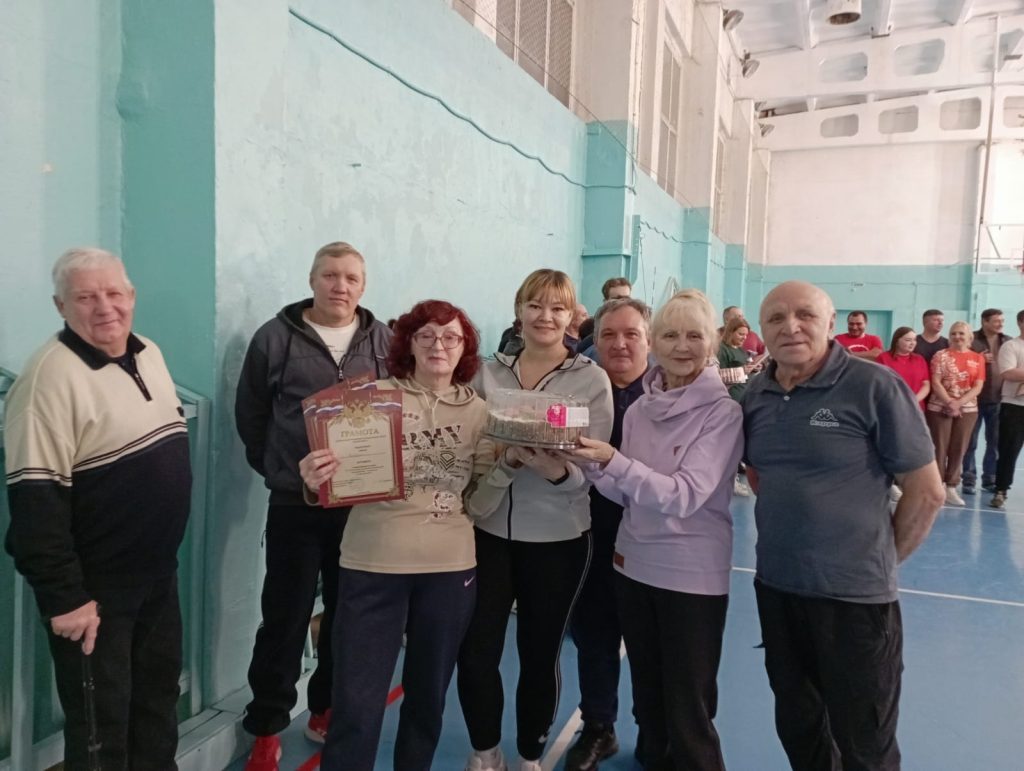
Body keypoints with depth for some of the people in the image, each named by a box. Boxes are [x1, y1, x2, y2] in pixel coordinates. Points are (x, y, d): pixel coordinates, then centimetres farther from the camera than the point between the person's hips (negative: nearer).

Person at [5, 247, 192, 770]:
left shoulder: (149, 355, 5)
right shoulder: (52, 377, -21)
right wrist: (63, 597, -22)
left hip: (158, 571, 8)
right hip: (95, 587, -7)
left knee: (159, 691, 22)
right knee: (101, 719, 9)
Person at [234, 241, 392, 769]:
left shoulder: (386, 343, 2)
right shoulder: (276, 338, -2)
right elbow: (250, 413, 5)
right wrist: (273, 467, 3)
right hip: (295, 504, -2)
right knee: (285, 616, 5)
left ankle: (327, 710, 35)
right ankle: (266, 727, 22)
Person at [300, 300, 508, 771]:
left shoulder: (479, 412, 4)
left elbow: (479, 506, 3)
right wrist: (316, 482, -26)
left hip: (450, 569, 3)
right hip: (373, 565, -3)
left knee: (429, 695, 19)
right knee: (357, 704, 2)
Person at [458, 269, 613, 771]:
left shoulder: (592, 379, -6)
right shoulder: (489, 373, 2)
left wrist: (557, 470, -31)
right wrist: (508, 457, -19)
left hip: (557, 538, -2)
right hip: (488, 530, 2)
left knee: (539, 655, 13)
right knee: (474, 652, 5)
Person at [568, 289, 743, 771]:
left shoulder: (722, 411, -15)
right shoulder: (639, 408, 1)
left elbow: (685, 495, -24)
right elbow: (626, 493, 5)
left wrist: (612, 460, -33)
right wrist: (590, 464, -13)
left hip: (693, 573, -5)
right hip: (634, 564, 6)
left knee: (688, 709, 7)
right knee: (647, 692, 23)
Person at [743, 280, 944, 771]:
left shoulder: (875, 387, -14)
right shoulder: (754, 397, 2)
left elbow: (926, 491, -9)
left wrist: (880, 560, -1)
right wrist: (790, 526, 8)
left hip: (855, 595, -4)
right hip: (774, 587, 5)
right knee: (797, 726, 22)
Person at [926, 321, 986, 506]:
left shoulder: (978, 358, 7)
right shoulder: (941, 356, 1)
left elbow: (978, 387, 0)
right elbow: (936, 383, -6)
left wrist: (959, 402, -13)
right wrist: (950, 403, -17)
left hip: (968, 409, 2)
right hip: (940, 408, -2)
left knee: (959, 449, 5)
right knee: (940, 448, 0)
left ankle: (951, 488, 12)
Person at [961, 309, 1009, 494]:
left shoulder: (1009, 342, 8)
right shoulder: (971, 340, -3)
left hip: (998, 400, 4)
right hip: (974, 398, -3)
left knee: (996, 442, 9)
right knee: (971, 442, 3)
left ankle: (990, 479, 19)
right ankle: (969, 479, 10)